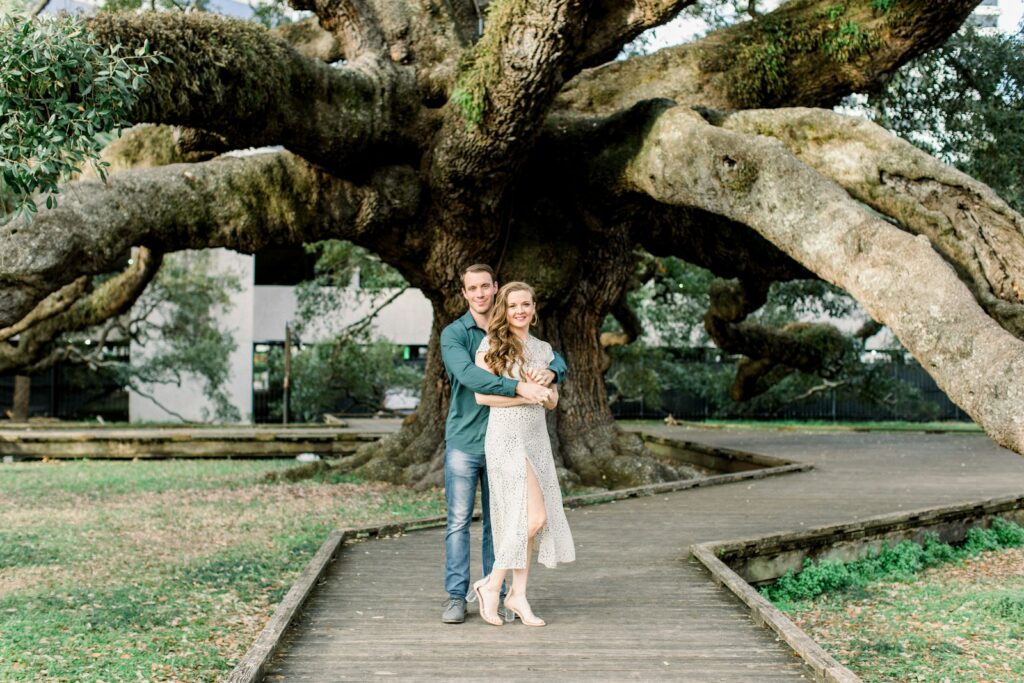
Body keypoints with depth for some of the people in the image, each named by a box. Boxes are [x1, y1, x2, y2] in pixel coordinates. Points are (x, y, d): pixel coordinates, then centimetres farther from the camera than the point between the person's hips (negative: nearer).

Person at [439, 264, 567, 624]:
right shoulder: (453, 334, -4)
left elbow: (556, 359, 4)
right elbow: (468, 375, -22)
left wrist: (549, 372, -23)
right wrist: (518, 387, -33)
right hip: (463, 440, -3)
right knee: (459, 521, -1)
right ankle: (455, 596, 5)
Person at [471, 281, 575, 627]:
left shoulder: (544, 349, 14)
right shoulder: (491, 344, -3)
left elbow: (553, 400, 14)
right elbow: (481, 395, -9)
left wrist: (542, 391, -8)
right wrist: (525, 395, -13)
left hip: (537, 439, 6)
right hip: (506, 437, -6)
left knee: (526, 520, 5)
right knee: (534, 517, -13)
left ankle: (518, 595, 11)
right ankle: (491, 584, 0)